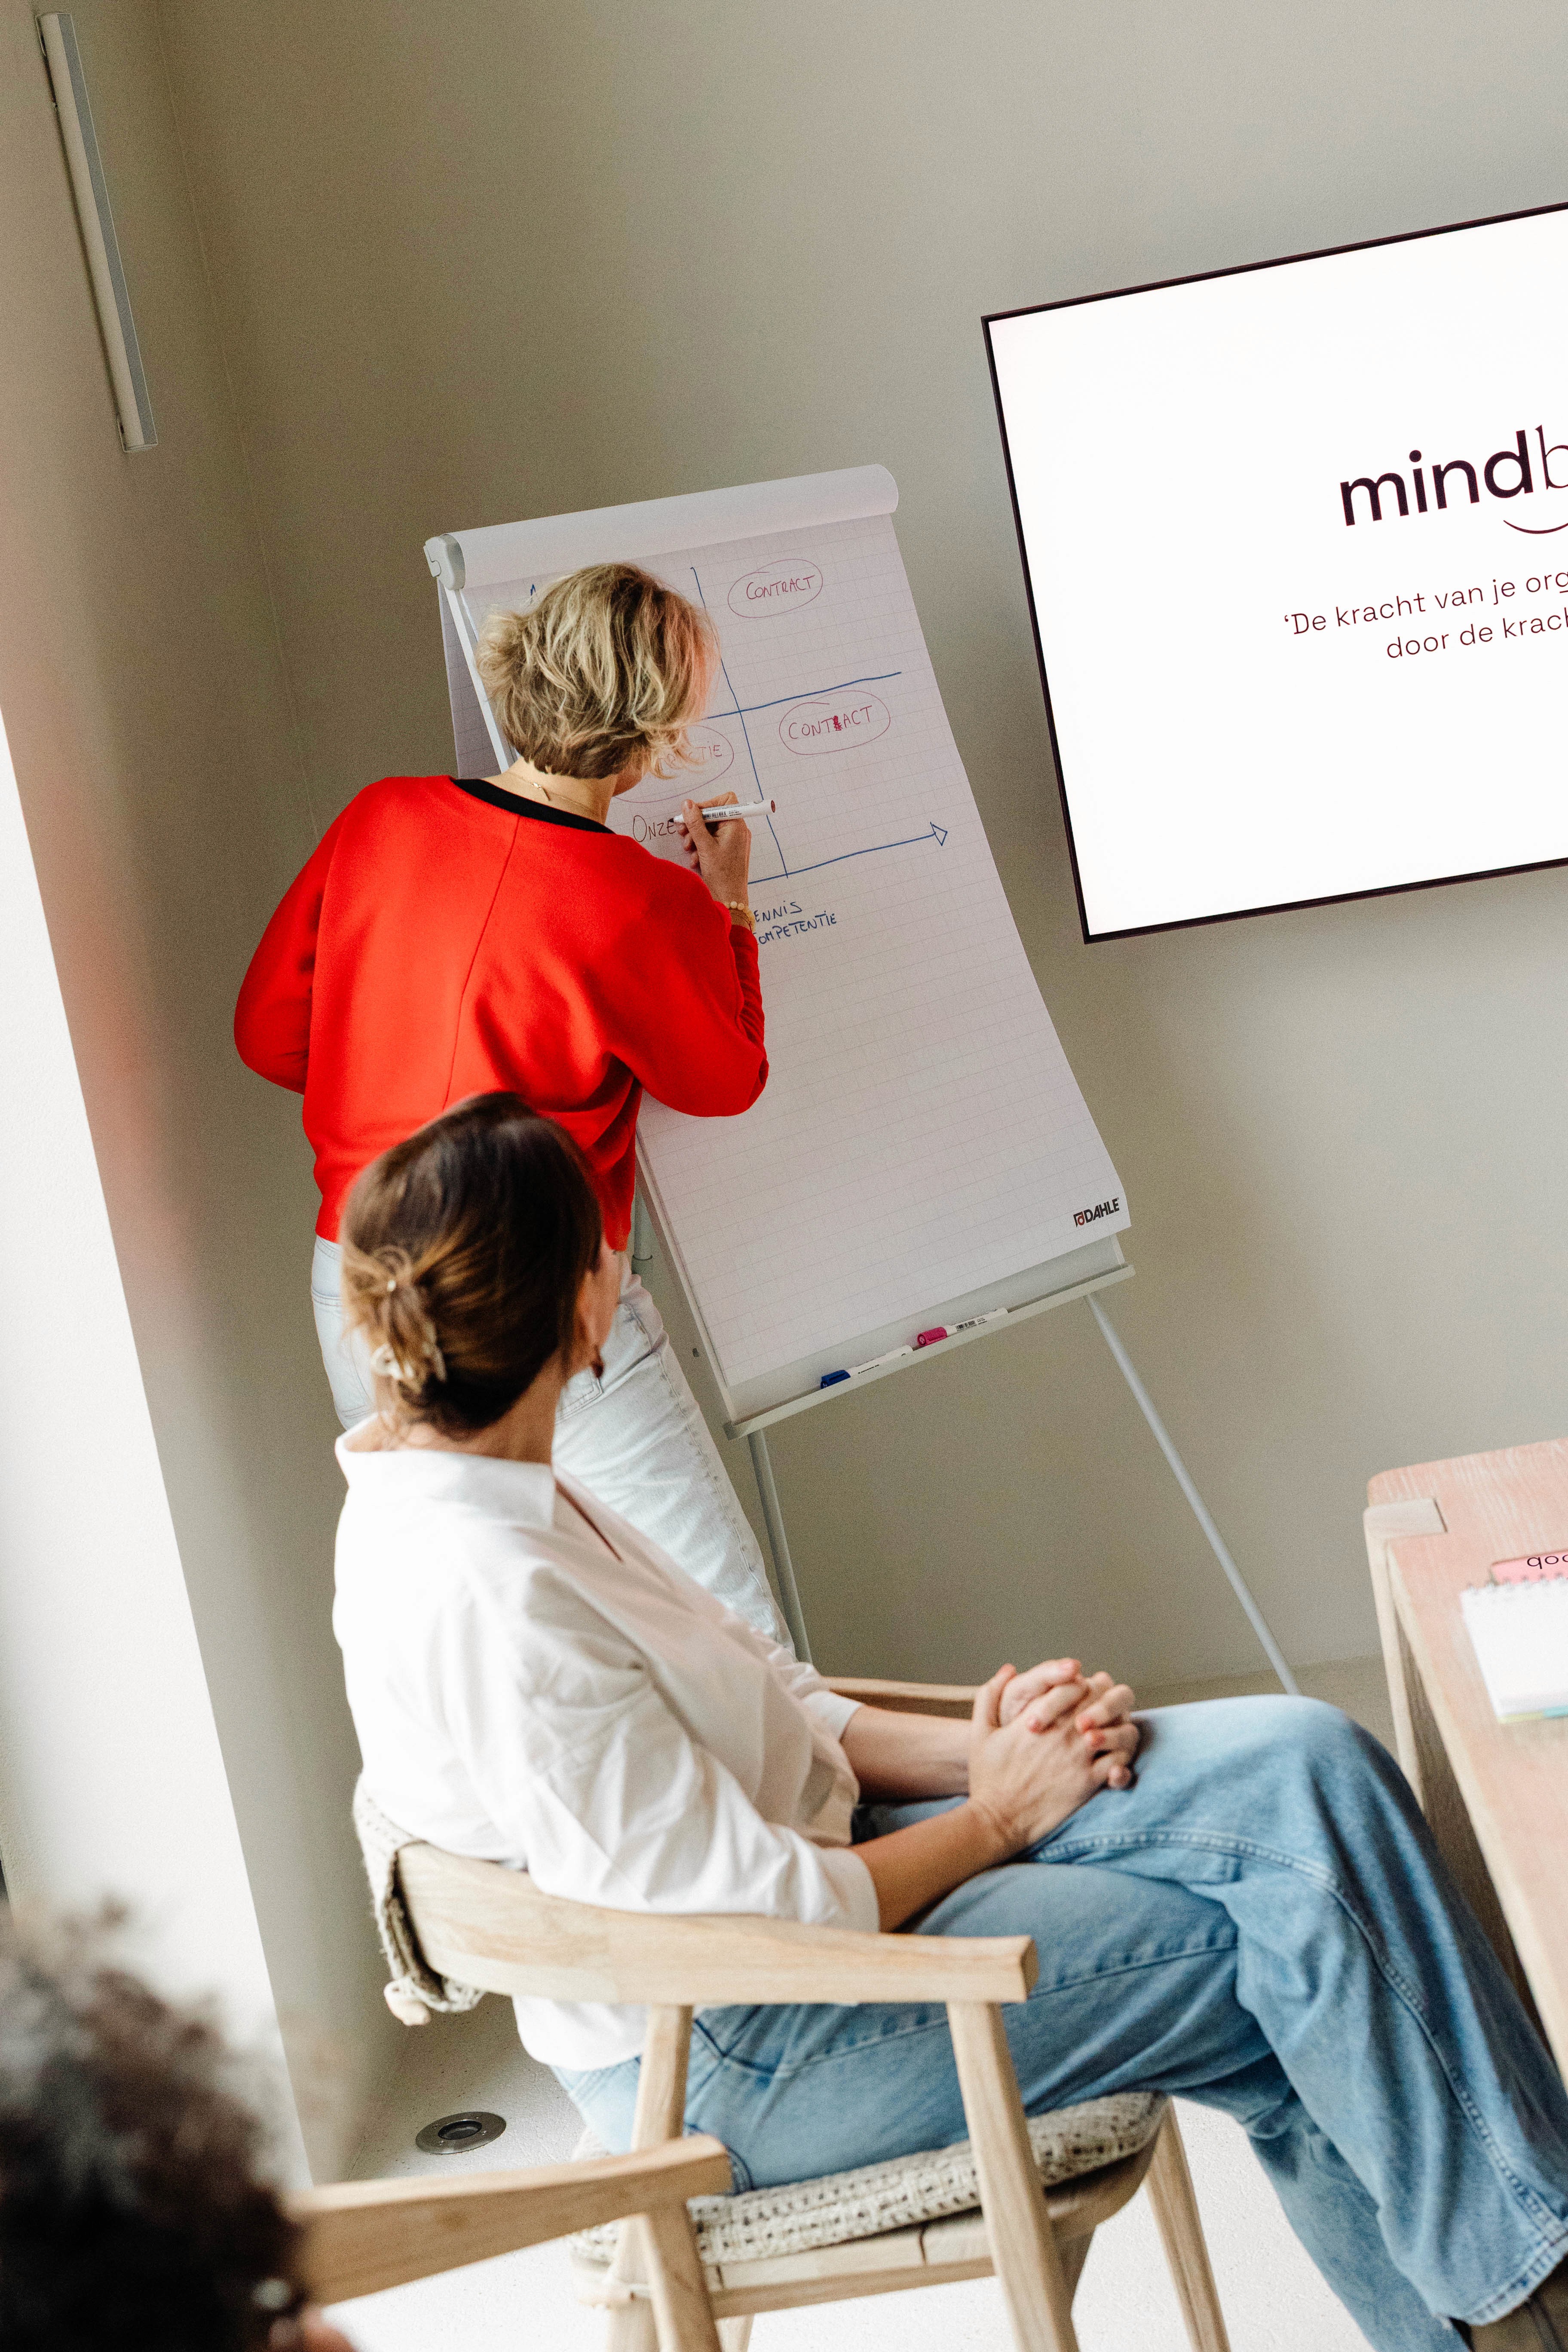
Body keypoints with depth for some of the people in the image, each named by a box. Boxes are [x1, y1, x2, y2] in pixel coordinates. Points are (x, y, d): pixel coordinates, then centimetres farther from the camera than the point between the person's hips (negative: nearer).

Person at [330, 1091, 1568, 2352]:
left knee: (1300, 1764, -4)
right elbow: (749, 1911, -24)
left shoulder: (481, 1488, 3)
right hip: (733, 2063, -9)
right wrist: (996, 1819, -9)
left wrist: (968, 1754, -5)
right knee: (1308, 1945, -10)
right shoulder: (483, 1597, -28)